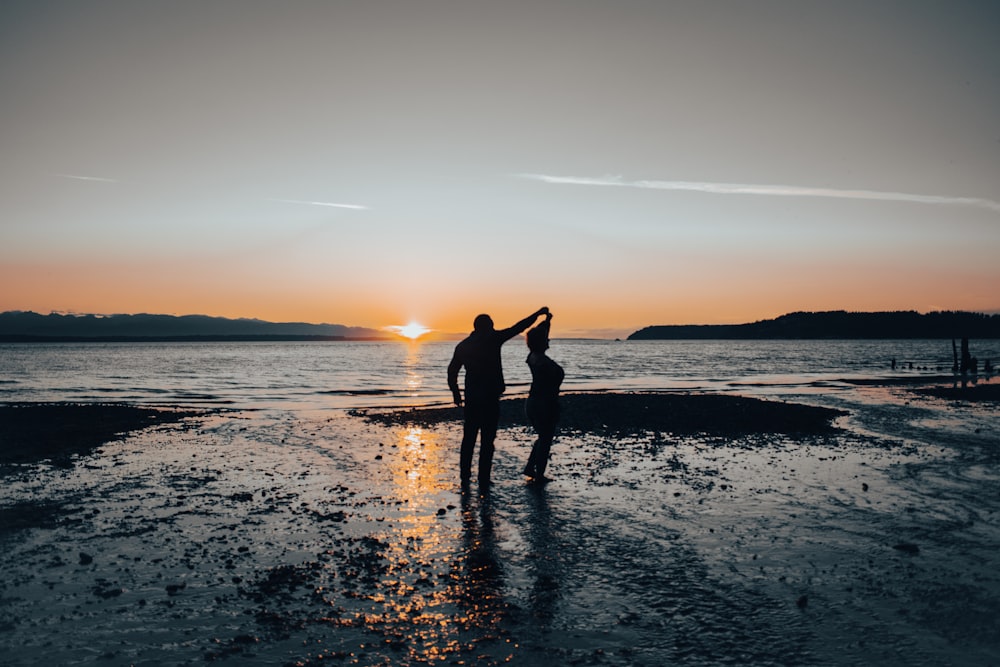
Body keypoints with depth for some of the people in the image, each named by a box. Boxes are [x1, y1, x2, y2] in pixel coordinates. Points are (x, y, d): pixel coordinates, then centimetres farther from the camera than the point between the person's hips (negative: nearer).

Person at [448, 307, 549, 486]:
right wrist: (538, 314, 6)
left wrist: (456, 394, 19)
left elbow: (452, 371, 10)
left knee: (469, 437, 14)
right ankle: (483, 479, 2)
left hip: (471, 398, 5)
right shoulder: (492, 339, -7)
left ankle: (465, 475, 20)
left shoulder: (462, 346, 8)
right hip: (490, 397, -5)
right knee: (487, 439, 0)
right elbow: (517, 328, -3)